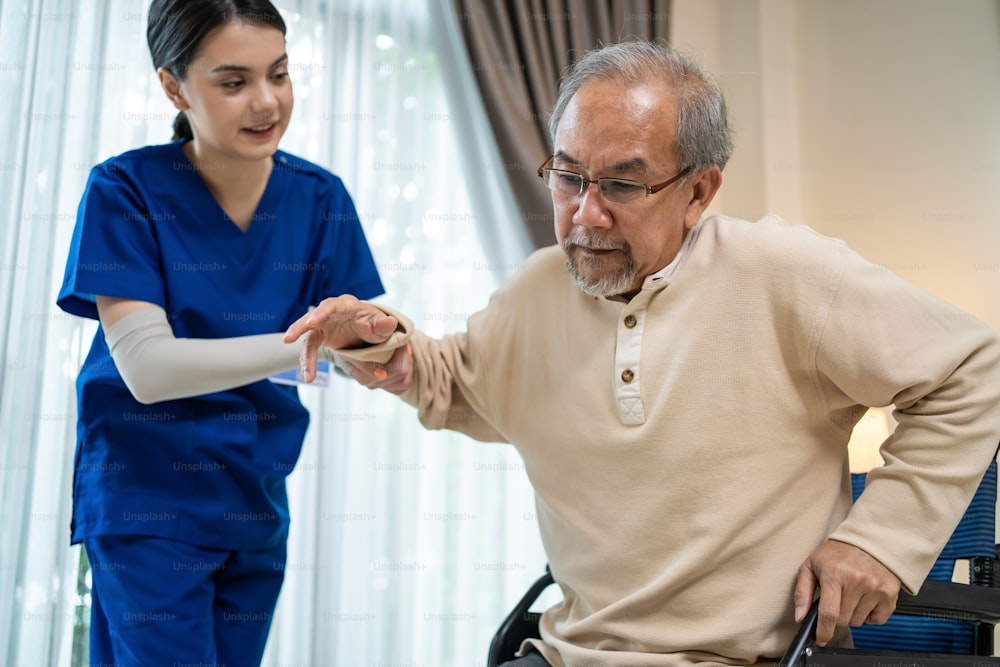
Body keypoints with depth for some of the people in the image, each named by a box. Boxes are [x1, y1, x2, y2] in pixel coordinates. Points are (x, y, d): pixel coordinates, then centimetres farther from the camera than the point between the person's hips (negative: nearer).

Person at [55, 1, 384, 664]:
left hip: (257, 500, 4)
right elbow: (145, 366, -23)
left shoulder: (319, 197, -3)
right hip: (147, 496, -4)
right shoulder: (125, 190, -14)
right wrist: (298, 345, -36)